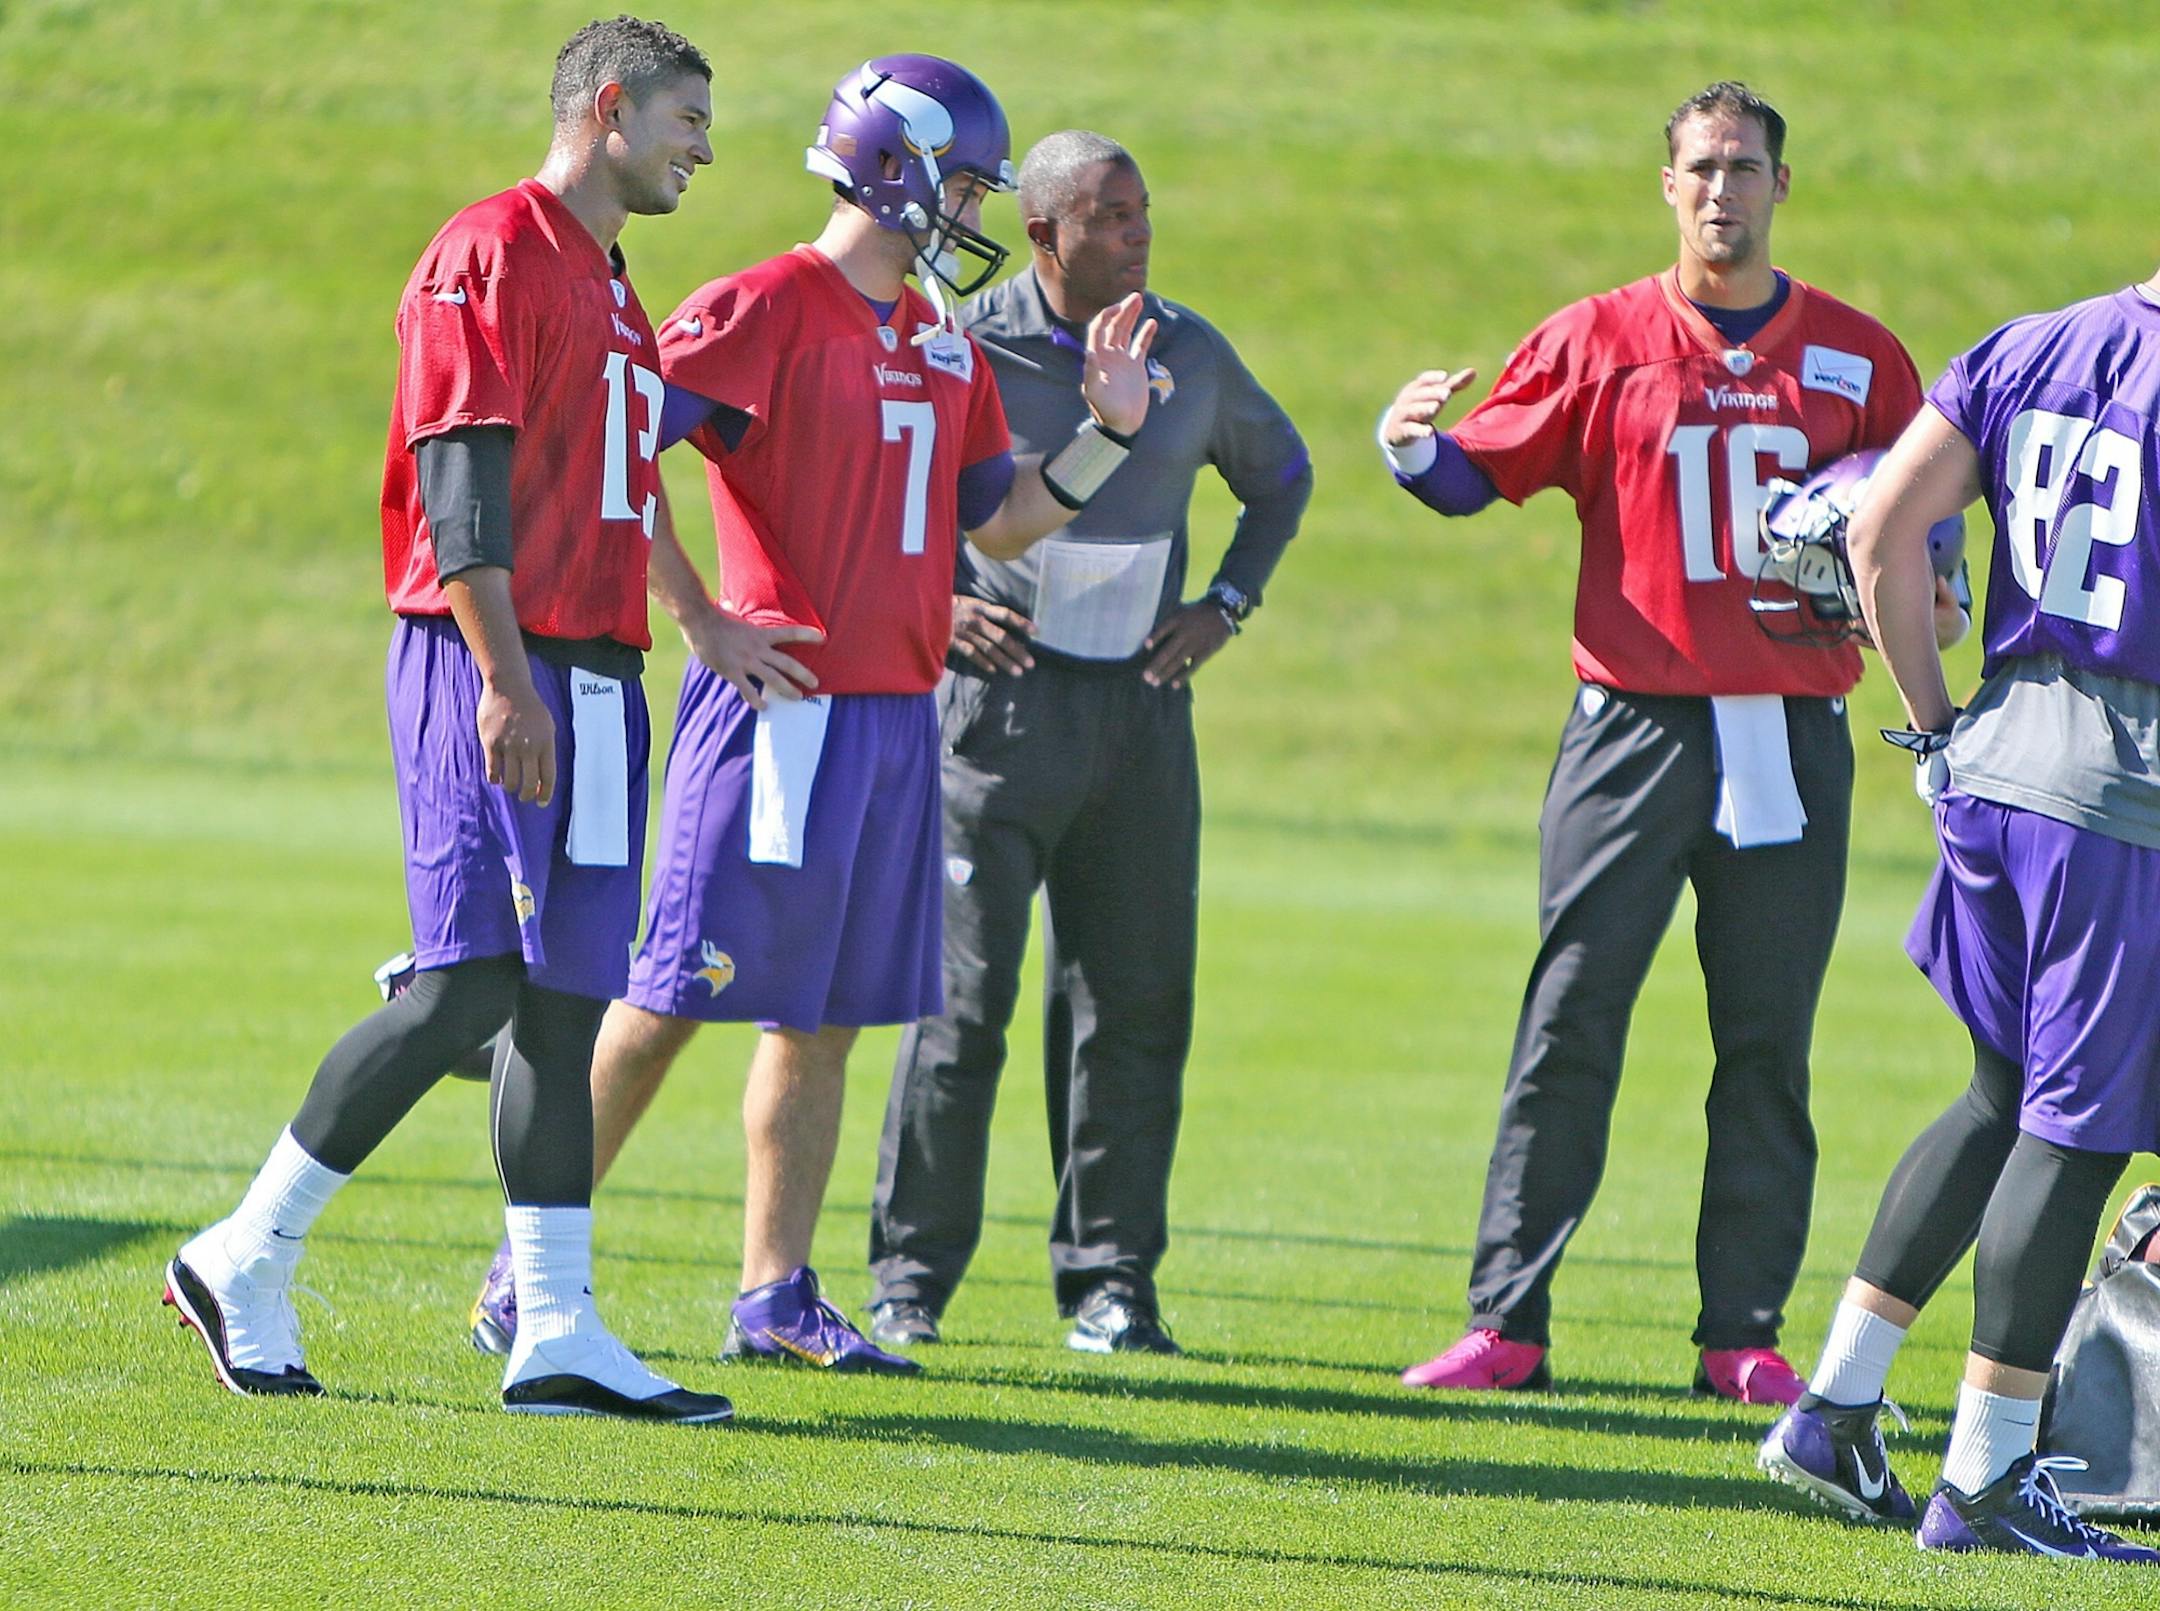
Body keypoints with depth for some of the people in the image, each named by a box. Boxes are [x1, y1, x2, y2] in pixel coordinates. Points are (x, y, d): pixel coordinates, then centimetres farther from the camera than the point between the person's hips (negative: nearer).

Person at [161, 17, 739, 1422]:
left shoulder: (616, 295, 21)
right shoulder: (492, 256, -8)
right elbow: (460, 480, -16)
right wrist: (506, 680, -23)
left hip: (591, 675, 9)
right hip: (485, 669, -9)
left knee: (572, 999, 4)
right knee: (475, 984, -14)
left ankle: (557, 1333, 3)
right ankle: (247, 1262, -3)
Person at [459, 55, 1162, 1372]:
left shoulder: (944, 339, 17)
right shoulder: (766, 310, -9)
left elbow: (999, 519, 23)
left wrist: (1106, 431, 9)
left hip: (900, 712, 8)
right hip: (785, 709, -8)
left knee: (824, 1012, 9)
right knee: (680, 994, -6)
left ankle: (777, 1295, 14)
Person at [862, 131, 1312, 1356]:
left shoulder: (1191, 355, 7)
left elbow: (1281, 475, 24)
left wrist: (1227, 605, 10)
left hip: (1141, 701, 4)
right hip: (999, 695, -4)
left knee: (1136, 1001, 4)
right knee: (964, 994, -6)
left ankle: (1112, 1278, 11)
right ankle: (912, 1276, 2)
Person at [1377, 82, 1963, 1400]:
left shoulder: (1858, 358, 8)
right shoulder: (1601, 341, 4)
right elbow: (1484, 470, 2)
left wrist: (1935, 599, -6)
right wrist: (1413, 450, -19)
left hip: (1793, 738, 1)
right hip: (1635, 731, -1)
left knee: (1768, 1046, 4)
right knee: (1568, 1029, -5)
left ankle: (1746, 1333, 9)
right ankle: (1507, 1324, -2)